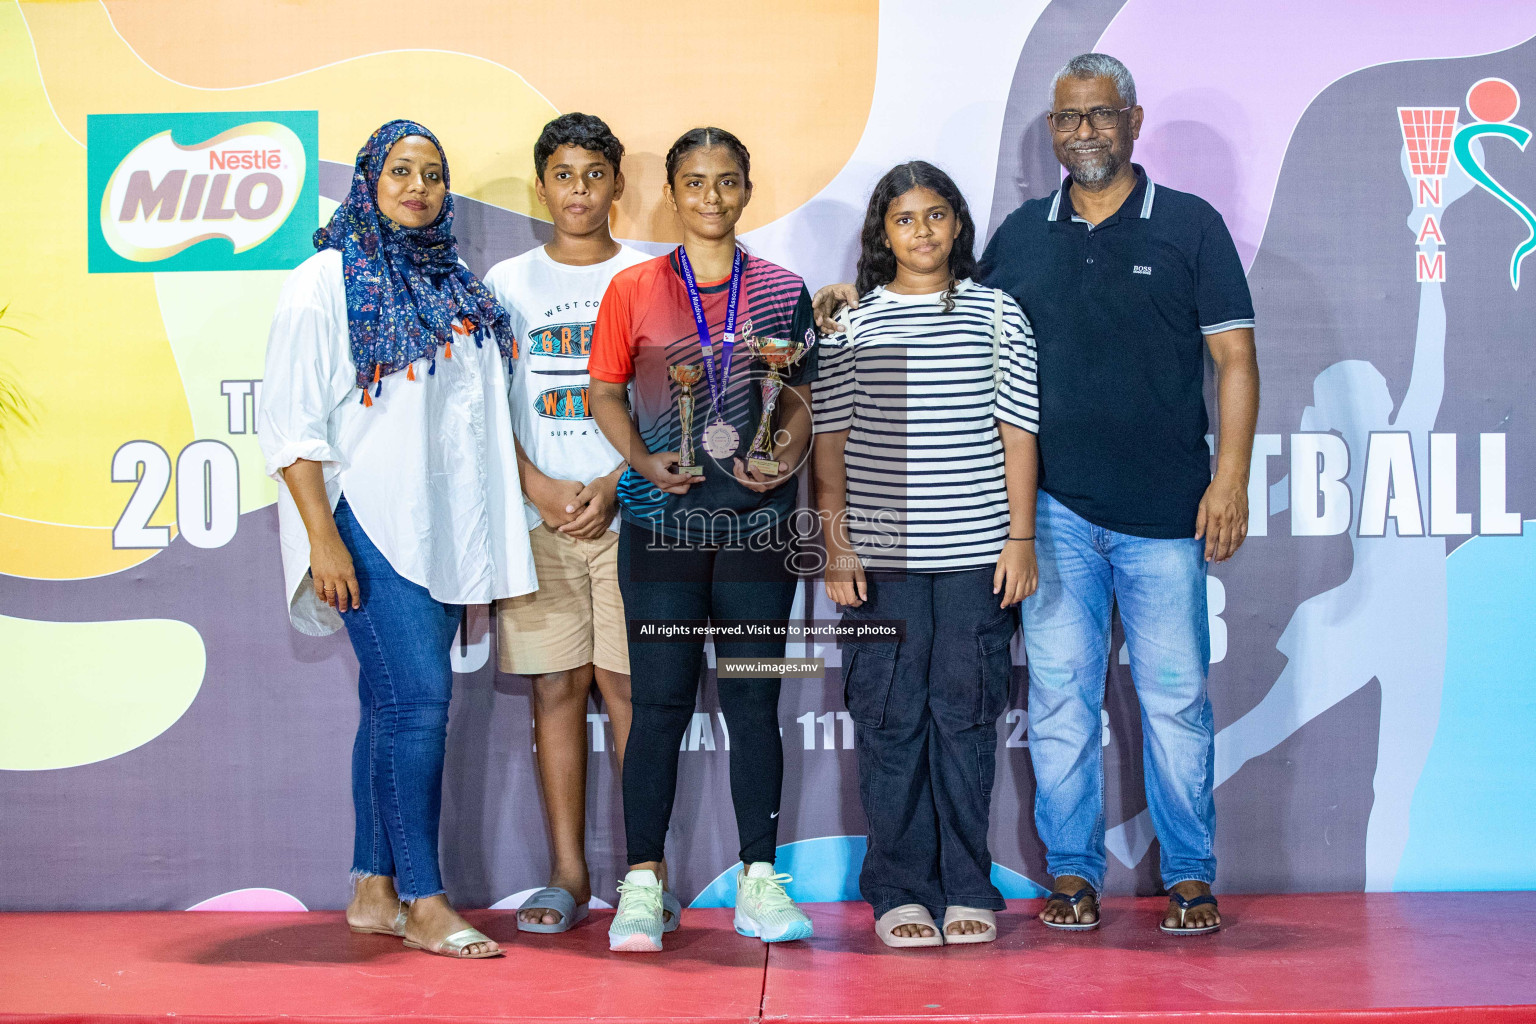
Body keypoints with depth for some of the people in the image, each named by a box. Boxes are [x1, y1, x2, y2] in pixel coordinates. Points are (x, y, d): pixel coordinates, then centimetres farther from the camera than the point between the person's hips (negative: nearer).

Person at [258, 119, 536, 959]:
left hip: (442, 527, 6)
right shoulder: (327, 280, -2)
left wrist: (485, 535, 14)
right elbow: (289, 421, -7)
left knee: (395, 705, 9)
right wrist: (322, 536, -15)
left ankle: (373, 890, 16)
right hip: (368, 521, -6)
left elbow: (483, 414, 20)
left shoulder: (459, 290, 16)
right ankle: (422, 902, -5)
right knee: (417, 696, -12)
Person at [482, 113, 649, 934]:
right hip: (538, 514, 2)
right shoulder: (507, 282, 11)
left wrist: (613, 485, -10)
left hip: (630, 508, -1)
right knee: (556, 687, 3)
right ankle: (568, 874, 10)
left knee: (627, 682, -3)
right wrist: (539, 488, -7)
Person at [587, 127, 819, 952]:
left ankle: (760, 881, 11)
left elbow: (800, 399, 10)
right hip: (662, 516, -1)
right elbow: (605, 393, 8)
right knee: (660, 702, -1)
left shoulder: (782, 291, 8)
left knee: (753, 701, 4)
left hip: (758, 518, 1)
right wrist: (643, 460, -9)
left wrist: (785, 457, -9)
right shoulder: (633, 289, 5)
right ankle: (643, 884, 8)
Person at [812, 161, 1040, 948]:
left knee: (967, 716, 4)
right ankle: (899, 891, 12)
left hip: (976, 556, 0)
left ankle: (966, 889, 14)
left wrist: (1020, 538, 0)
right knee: (890, 719, 2)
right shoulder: (849, 323, 7)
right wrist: (835, 543, -1)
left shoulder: (998, 315, 8)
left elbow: (1017, 433, 6)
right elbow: (829, 440, 6)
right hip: (881, 557, 0)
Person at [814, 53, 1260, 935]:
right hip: (1055, 506, 2)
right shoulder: (1021, 235, 11)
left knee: (1176, 698, 3)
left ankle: (1192, 876, 16)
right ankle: (1073, 871, 15)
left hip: (1164, 510, -2)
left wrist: (1230, 477, -7)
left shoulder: (1191, 225, 4)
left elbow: (1234, 358, 1)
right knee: (1060, 695, 3)